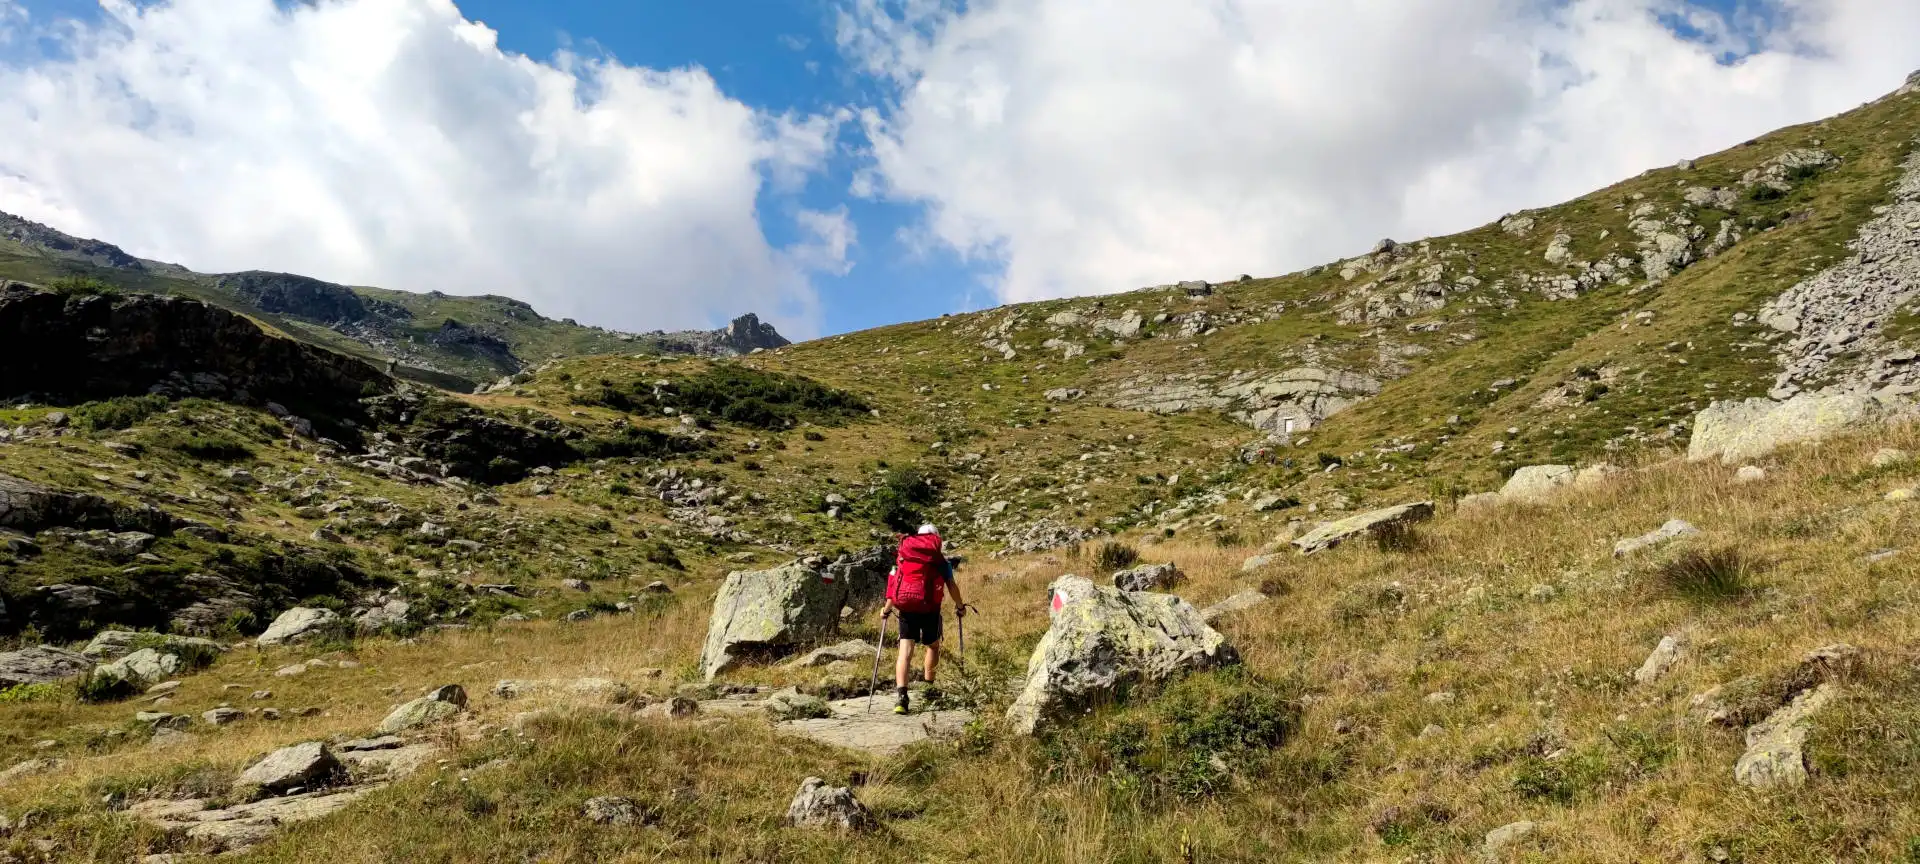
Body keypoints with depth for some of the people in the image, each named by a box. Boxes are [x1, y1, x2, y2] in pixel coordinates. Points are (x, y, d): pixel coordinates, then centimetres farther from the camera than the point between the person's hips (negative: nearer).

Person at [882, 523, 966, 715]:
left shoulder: (902, 555, 16)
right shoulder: (940, 558, 10)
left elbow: (893, 582, 10)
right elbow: (951, 584, 4)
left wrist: (887, 609, 18)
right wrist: (960, 606, 17)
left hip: (906, 607, 1)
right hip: (930, 607, -1)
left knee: (905, 651, -4)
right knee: (933, 646, 22)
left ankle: (901, 697, -19)